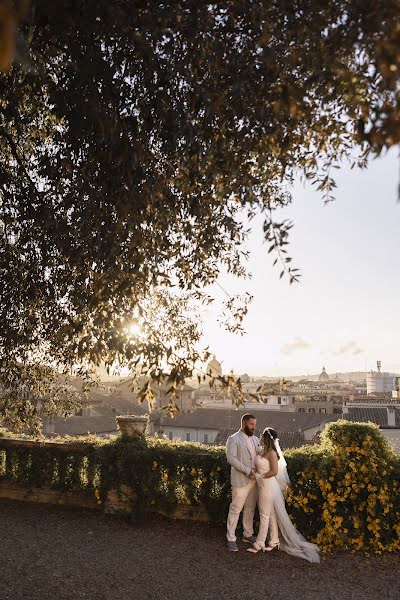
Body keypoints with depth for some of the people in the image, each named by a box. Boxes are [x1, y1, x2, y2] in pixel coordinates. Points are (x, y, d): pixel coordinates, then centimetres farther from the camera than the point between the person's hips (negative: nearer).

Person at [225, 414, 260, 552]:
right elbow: (231, 458, -17)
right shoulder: (233, 439, -9)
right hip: (240, 480, -7)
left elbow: (259, 454, 15)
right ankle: (231, 539, 10)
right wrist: (247, 470, -20)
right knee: (236, 509, 0)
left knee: (250, 508, 16)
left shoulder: (255, 439, 13)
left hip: (253, 480, 7)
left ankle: (248, 534, 30)